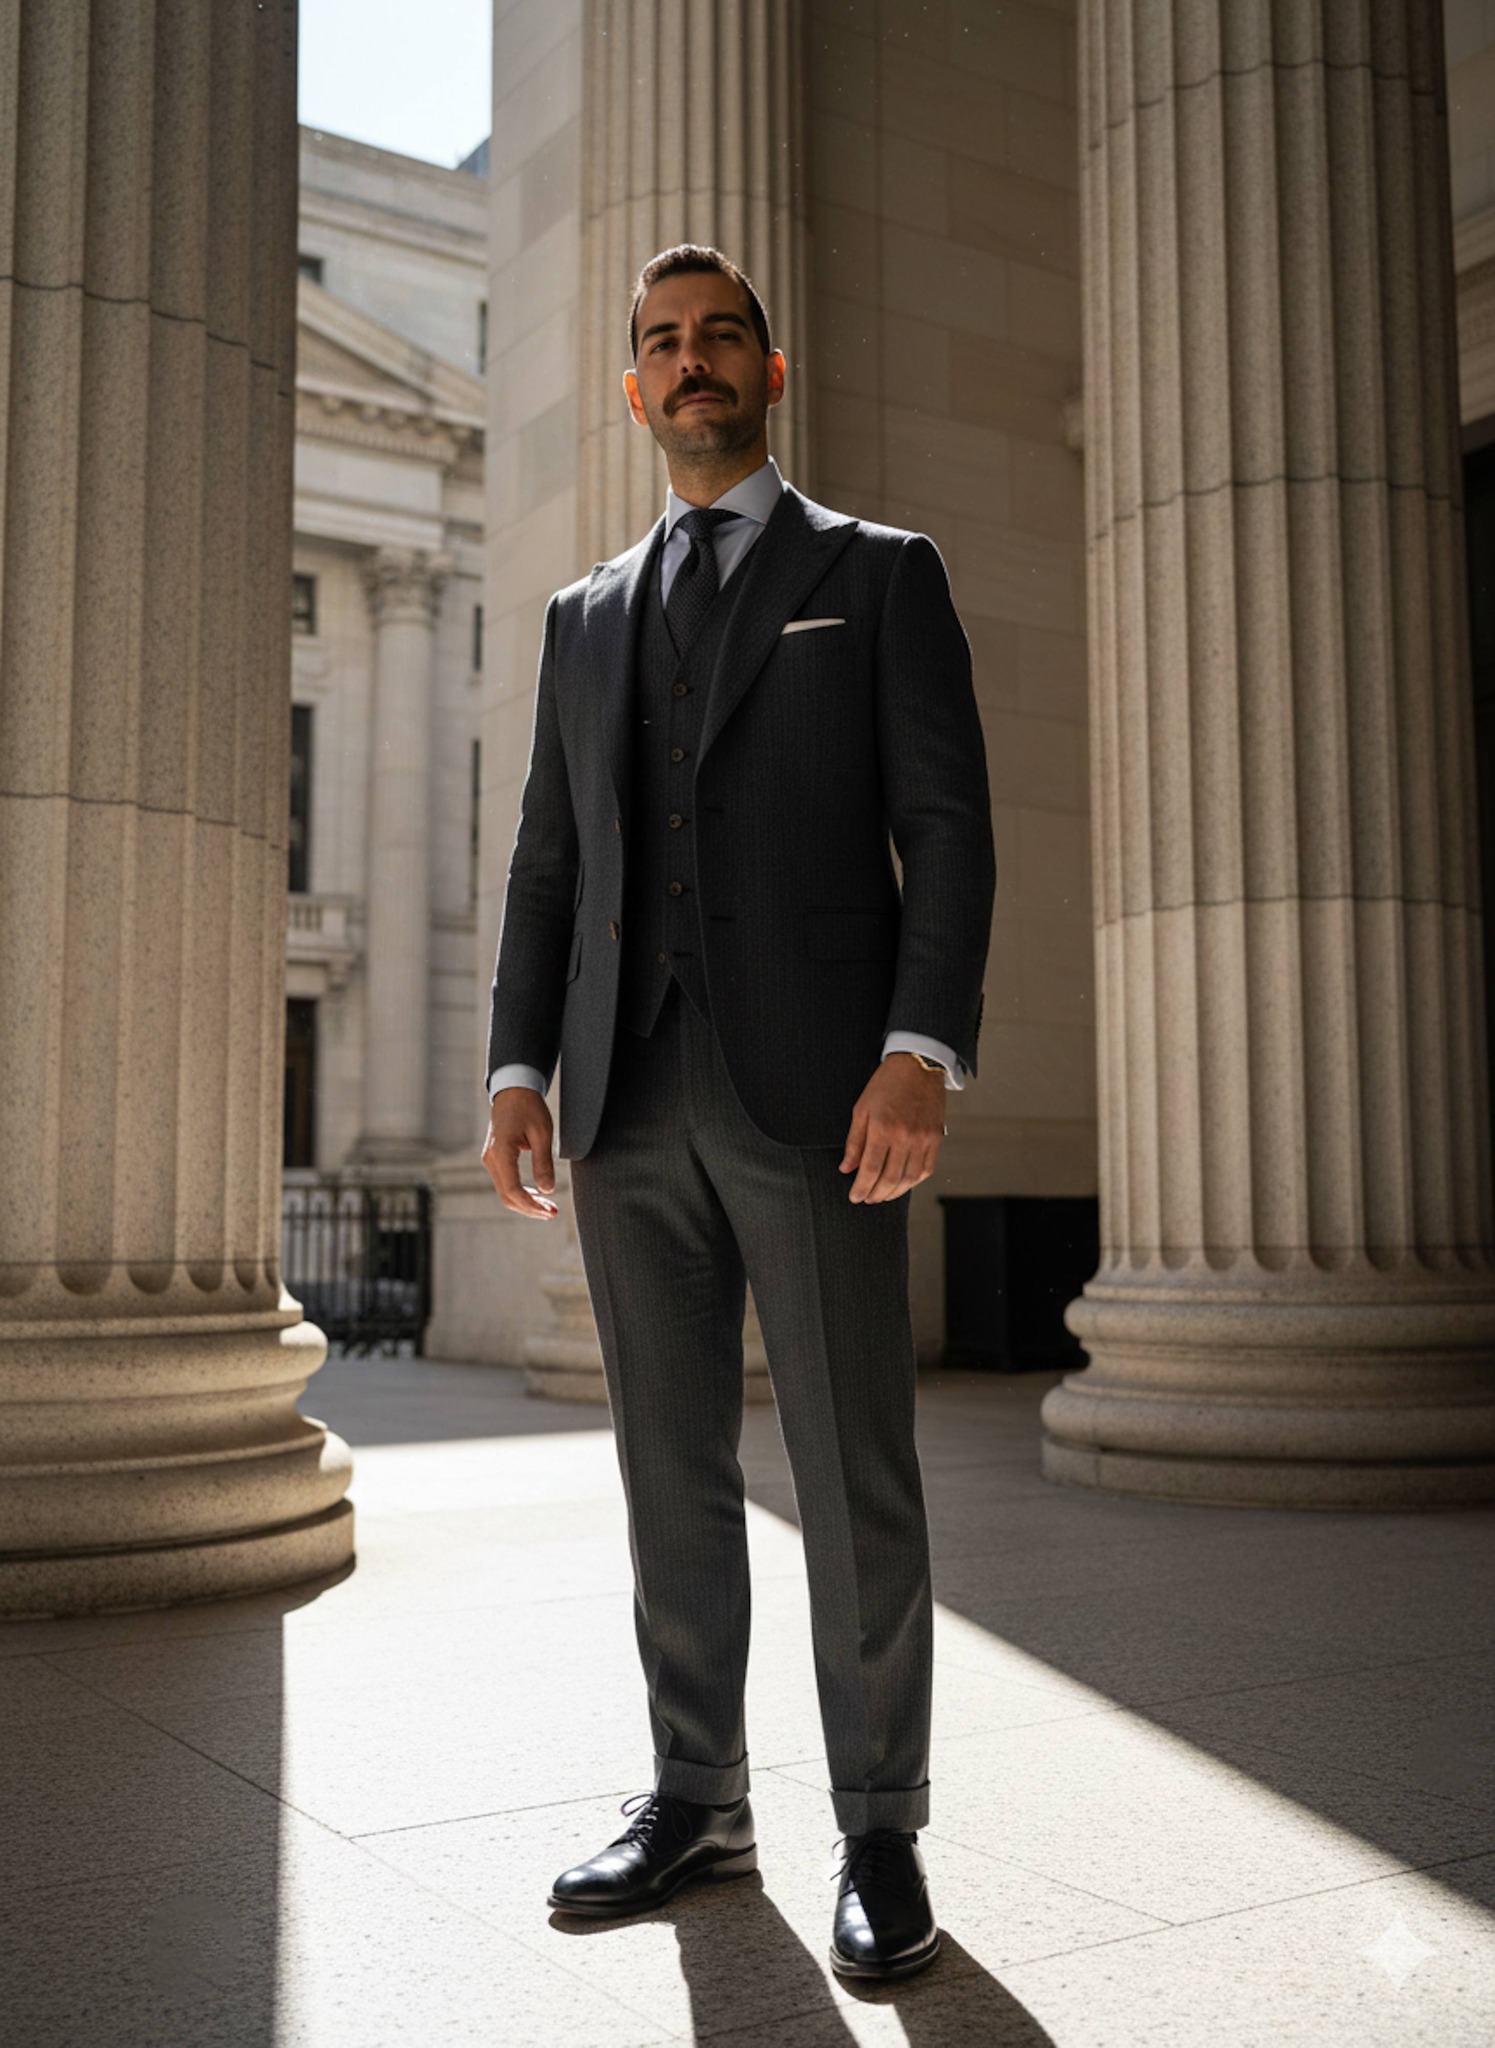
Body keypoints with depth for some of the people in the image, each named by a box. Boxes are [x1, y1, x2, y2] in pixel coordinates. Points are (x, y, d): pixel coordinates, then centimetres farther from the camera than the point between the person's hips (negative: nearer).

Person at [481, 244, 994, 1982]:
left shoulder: (879, 575, 8)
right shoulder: (585, 617, 20)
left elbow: (947, 828, -2)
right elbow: (548, 862, 16)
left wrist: (923, 1052, -15)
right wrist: (518, 1069, 4)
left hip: (815, 1087, -4)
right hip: (631, 1099, 4)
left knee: (855, 1474, 0)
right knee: (670, 1466, 10)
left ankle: (879, 1835, 14)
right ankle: (696, 1801, 23)